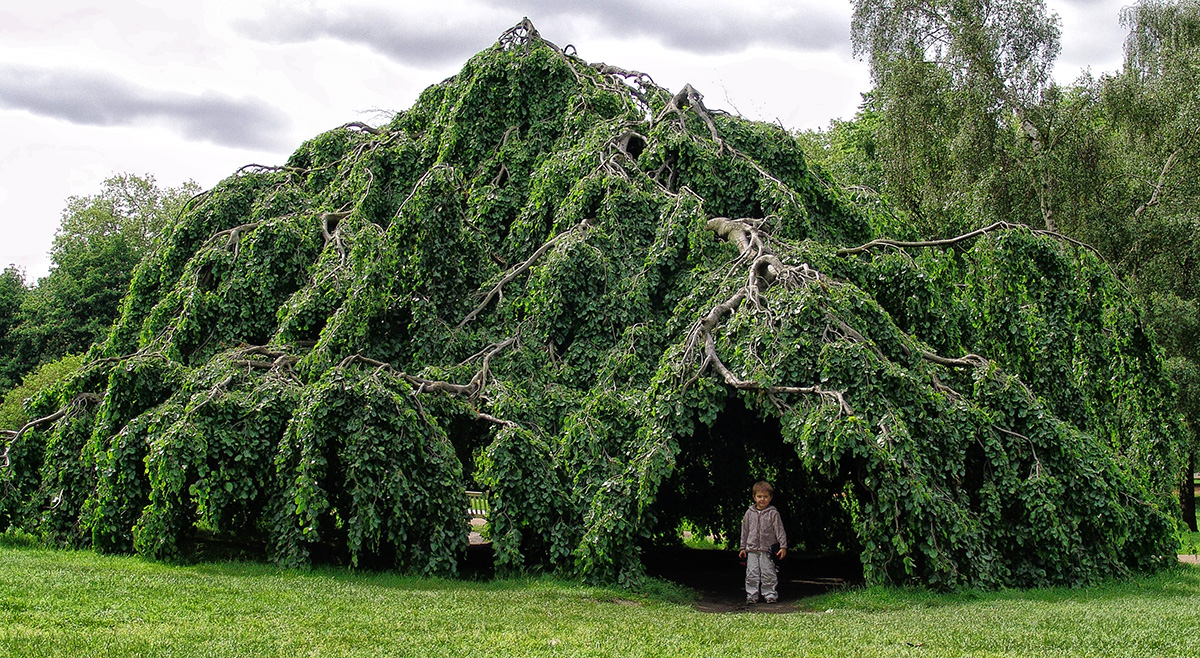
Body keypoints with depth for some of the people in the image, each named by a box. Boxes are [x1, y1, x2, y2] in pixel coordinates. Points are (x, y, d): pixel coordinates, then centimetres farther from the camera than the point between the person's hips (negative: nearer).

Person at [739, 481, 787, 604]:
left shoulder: (773, 513, -1)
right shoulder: (749, 513, 7)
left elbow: (779, 530, -1)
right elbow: (745, 530, 14)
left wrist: (783, 546, -8)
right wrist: (743, 547, 13)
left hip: (767, 549, -3)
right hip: (752, 550, 3)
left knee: (768, 573, -3)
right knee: (752, 574, 1)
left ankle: (770, 594, 8)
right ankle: (751, 596, 7)